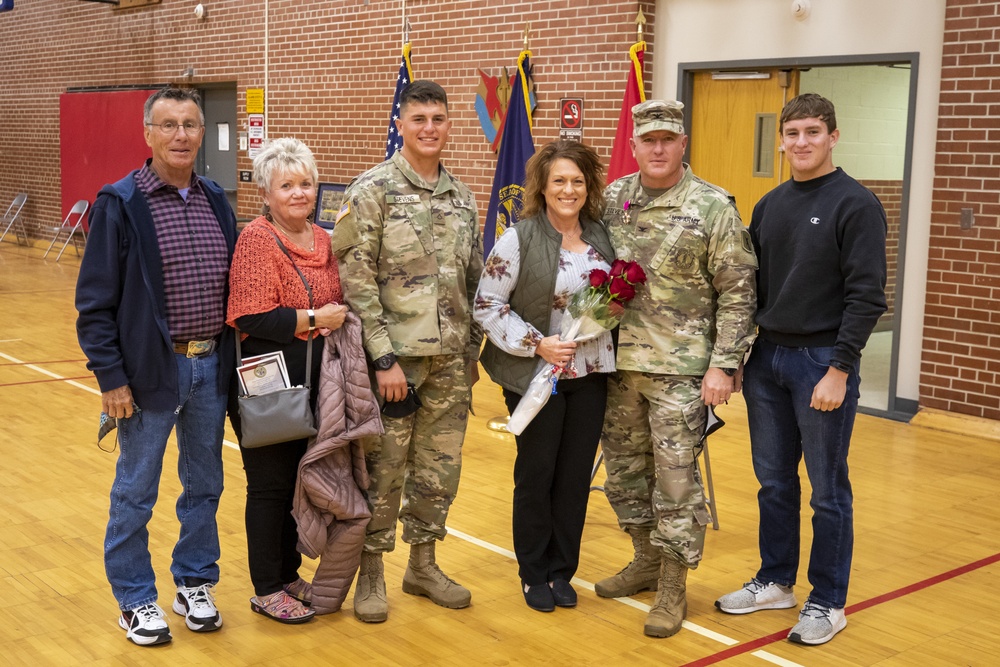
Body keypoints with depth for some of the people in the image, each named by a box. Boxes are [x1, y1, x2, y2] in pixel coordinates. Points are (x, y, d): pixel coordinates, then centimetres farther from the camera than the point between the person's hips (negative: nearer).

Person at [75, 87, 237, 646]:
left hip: (211, 368, 5)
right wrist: (111, 377, -13)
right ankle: (136, 599, 24)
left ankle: (195, 583, 32)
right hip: (150, 371, -5)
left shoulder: (216, 201, 6)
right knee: (135, 493, 8)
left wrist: (234, 361, 8)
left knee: (205, 485, 15)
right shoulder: (120, 204, -9)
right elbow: (96, 301, -9)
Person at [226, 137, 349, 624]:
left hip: (313, 383, 7)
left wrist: (342, 317, 4)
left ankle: (289, 575, 31)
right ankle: (266, 590, 18)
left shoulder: (322, 240, 10)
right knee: (270, 483, 4)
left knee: (301, 480, 16)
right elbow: (252, 318, -21)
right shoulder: (256, 239, -13)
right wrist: (314, 319, -19)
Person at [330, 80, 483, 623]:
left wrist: (472, 351, 12)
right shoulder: (373, 190, -8)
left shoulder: (462, 198, 10)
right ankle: (371, 572, 20)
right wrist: (384, 357, -16)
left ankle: (423, 564, 29)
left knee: (440, 468, 12)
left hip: (450, 360, 6)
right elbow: (355, 279, -13)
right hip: (395, 356, -5)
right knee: (383, 469, 3)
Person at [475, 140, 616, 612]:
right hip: (535, 376, -4)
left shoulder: (600, 236, 6)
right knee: (536, 475, 6)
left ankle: (562, 571, 23)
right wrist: (537, 344, -18)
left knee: (576, 475, 8)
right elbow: (487, 306, -11)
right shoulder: (519, 240, -10)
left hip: (590, 376, 4)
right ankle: (535, 574, 22)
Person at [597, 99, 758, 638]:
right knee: (625, 468, 15)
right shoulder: (611, 199, 6)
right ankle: (646, 560, 34)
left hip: (680, 367, -5)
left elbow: (737, 292, -7)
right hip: (619, 363, 5)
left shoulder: (712, 207, -7)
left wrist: (723, 365, -12)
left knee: (676, 477, 0)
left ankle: (672, 587, 15)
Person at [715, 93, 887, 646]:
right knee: (774, 482, 14)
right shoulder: (770, 205, 10)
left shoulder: (856, 204, -8)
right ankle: (775, 581, 29)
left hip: (822, 362, -6)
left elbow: (867, 296, -13)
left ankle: (828, 602, 17)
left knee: (827, 491, 4)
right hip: (766, 359, 6)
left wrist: (839, 369, -17)